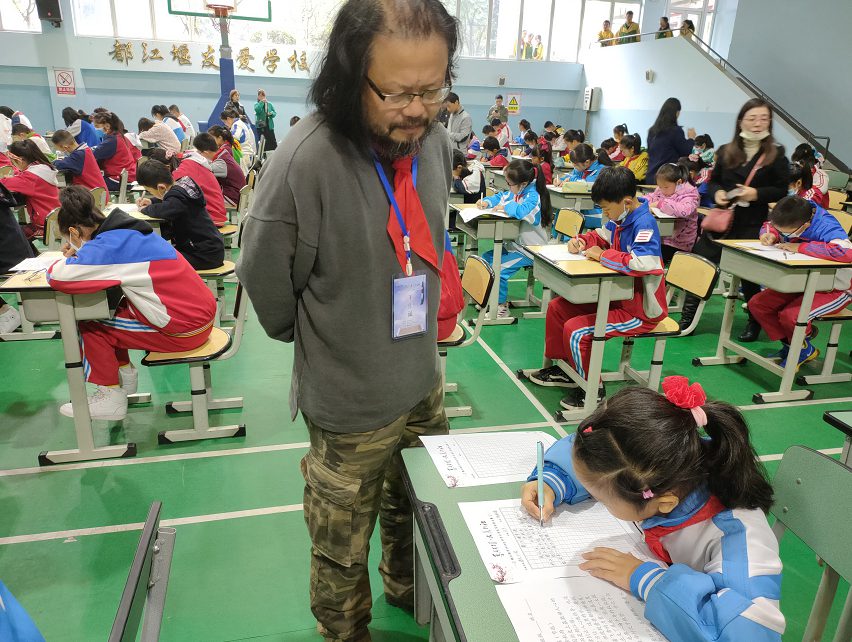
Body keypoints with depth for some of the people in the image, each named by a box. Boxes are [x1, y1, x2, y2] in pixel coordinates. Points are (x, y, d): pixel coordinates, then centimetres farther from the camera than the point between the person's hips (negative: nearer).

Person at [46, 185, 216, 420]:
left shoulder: (110, 243, -18)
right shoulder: (126, 231, 8)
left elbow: (56, 277, -25)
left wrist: (69, 259, -1)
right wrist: (79, 253, 6)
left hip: (187, 329, -9)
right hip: (200, 311, 9)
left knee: (90, 327, 1)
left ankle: (111, 397, 14)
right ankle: (124, 375, 33)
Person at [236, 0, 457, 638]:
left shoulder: (435, 139, -6)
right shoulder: (304, 161, -26)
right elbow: (267, 282, -12)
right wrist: (321, 337, 4)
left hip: (425, 382, 6)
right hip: (351, 402, -5)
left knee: (416, 514, 28)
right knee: (343, 549, 17)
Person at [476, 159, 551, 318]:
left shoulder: (533, 197, -21)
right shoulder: (516, 192, 8)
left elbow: (522, 211, -42)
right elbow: (500, 197, 26)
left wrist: (505, 207, -24)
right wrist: (487, 202, 6)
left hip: (529, 250, -10)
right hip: (514, 244, 10)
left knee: (498, 268, -20)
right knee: (486, 259, 8)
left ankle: (501, 305, -4)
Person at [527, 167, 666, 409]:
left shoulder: (645, 224, -24)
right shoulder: (619, 218, 4)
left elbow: (643, 264, -40)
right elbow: (601, 235, 24)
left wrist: (603, 255, -27)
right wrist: (581, 240, 0)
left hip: (640, 310, -10)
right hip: (619, 297, 10)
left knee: (576, 330, -23)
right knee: (557, 307, 11)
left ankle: (593, 389, 0)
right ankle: (564, 368, 25)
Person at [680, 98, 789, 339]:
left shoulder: (776, 155, 0)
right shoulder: (726, 152, 7)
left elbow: (782, 191, -2)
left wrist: (757, 194, -19)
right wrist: (716, 192, -9)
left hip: (753, 224, -2)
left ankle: (755, 322, 23)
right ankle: (687, 318, 10)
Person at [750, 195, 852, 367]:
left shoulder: (827, 229, -31)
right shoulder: (790, 223, -10)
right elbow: (769, 226, 12)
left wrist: (801, 247, -39)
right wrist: (770, 235, -15)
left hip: (835, 289, -8)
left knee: (790, 315, -30)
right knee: (756, 304, -4)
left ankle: (804, 350, 4)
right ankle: (789, 345, 12)